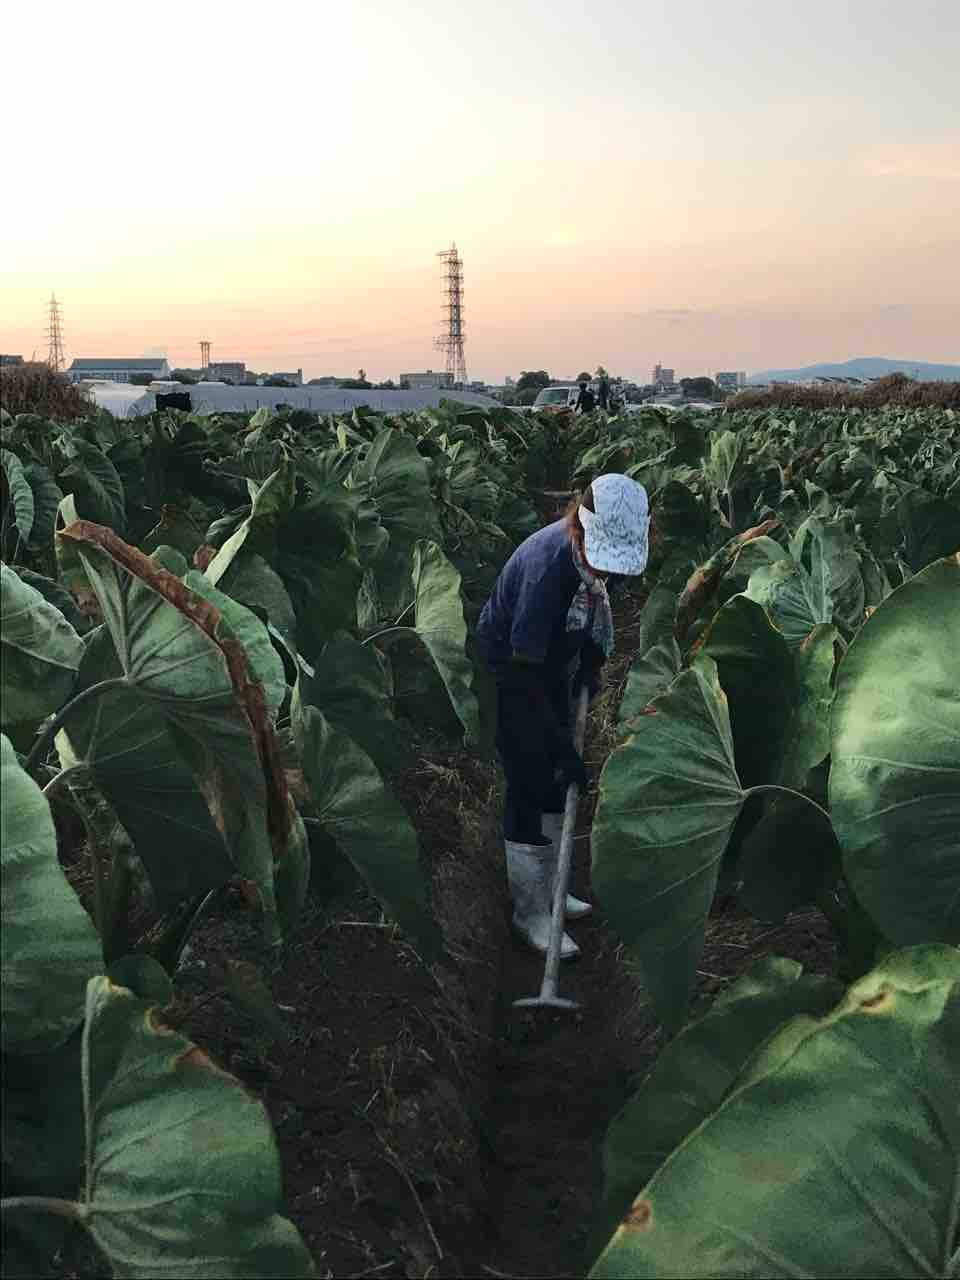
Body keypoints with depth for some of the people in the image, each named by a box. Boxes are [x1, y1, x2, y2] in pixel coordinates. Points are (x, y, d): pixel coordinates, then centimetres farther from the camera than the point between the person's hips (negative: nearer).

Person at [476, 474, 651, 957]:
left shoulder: (589, 548, -12)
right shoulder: (547, 565, -36)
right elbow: (523, 672, -34)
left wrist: (591, 660, 1)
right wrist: (563, 748, -33)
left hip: (552, 668, 8)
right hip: (507, 674, -8)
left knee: (557, 784, 15)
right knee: (530, 786, -6)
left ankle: (548, 889, 31)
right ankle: (529, 911, 7)